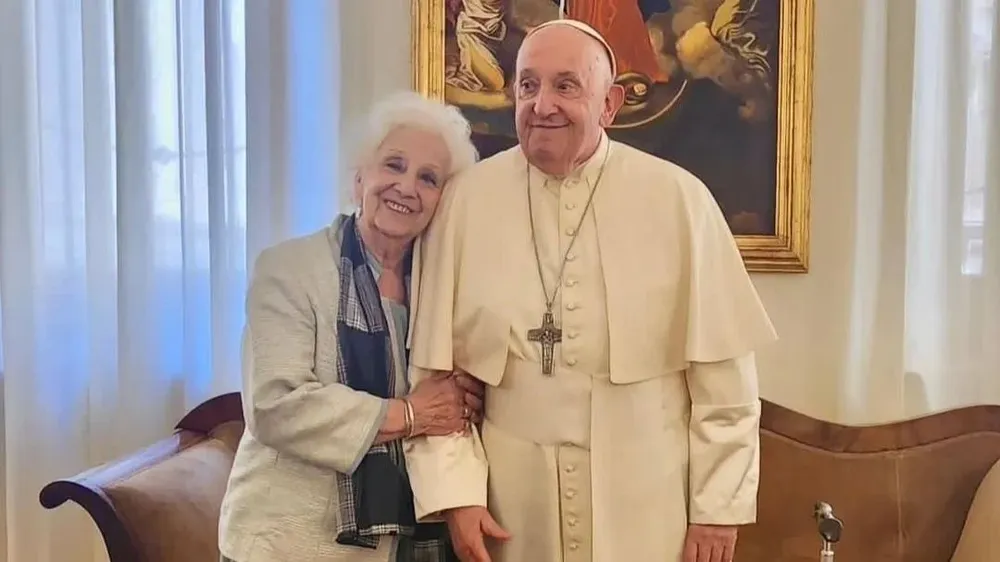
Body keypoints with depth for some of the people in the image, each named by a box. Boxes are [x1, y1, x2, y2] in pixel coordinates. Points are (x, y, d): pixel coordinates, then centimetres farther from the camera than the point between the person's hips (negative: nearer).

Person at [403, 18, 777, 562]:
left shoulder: (678, 199, -6)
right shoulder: (465, 200, -3)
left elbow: (721, 371, -3)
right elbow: (432, 365, 0)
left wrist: (719, 504, -2)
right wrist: (453, 490, -4)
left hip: (647, 511, 0)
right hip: (511, 510, 1)